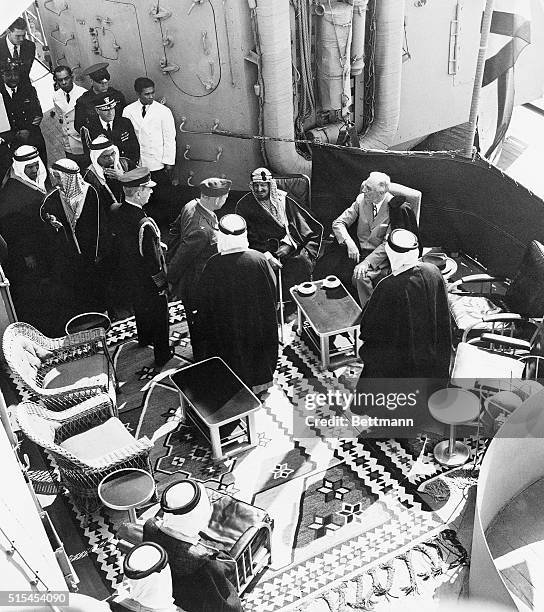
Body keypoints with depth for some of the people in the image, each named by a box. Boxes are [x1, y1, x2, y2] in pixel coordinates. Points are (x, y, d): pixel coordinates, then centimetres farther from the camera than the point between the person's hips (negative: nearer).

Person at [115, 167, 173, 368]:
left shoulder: (119, 213, -11)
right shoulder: (144, 224, -37)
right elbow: (152, 261, -30)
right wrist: (162, 284, -15)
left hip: (131, 275, 8)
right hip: (149, 282, -8)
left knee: (140, 308, 31)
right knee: (158, 316, 15)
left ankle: (144, 338, 56)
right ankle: (162, 355, 33)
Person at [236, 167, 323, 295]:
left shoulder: (282, 199, 14)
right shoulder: (244, 205, 6)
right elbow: (248, 239, -1)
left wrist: (288, 245, -8)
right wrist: (267, 255, -14)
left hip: (286, 247, 2)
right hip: (261, 250, -2)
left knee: (302, 262, -26)